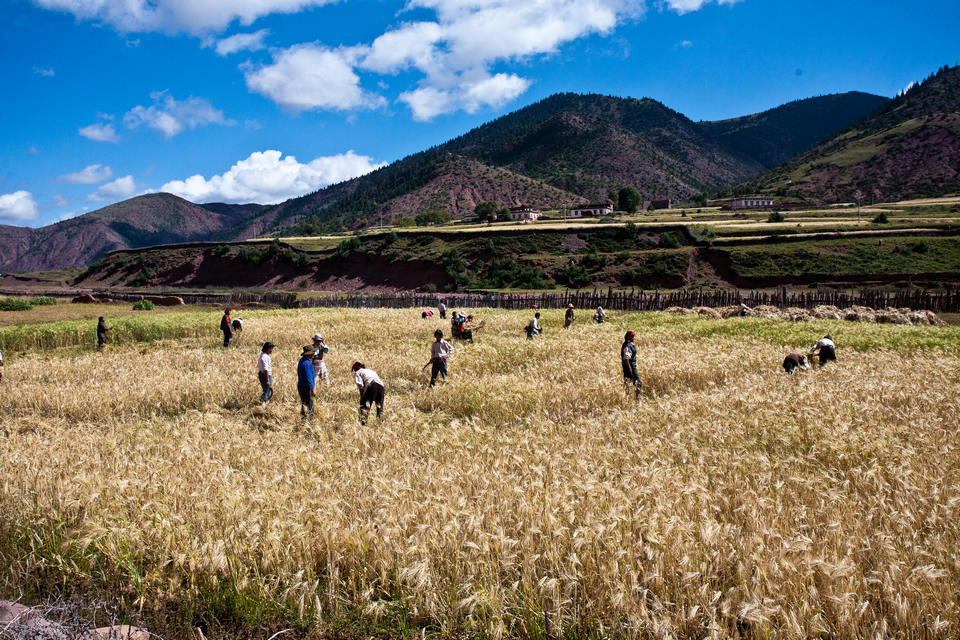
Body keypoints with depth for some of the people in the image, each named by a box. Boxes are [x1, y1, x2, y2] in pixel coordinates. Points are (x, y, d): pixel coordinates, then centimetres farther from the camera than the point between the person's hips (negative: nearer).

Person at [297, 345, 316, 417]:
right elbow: (308, 377, -23)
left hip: (301, 386, 10)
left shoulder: (302, 360, 12)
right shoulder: (307, 363, -21)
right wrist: (313, 389, -20)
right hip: (306, 387, -10)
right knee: (308, 405, -5)